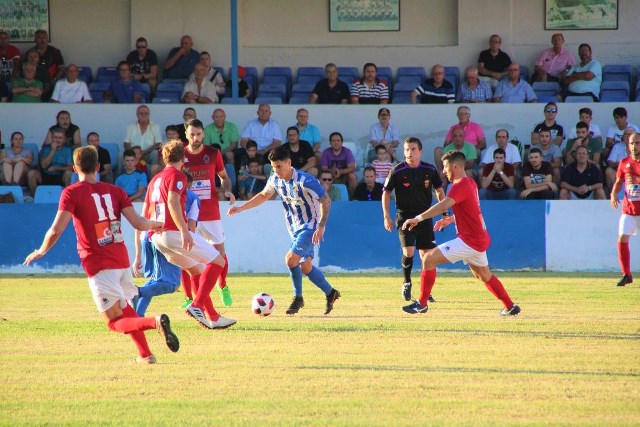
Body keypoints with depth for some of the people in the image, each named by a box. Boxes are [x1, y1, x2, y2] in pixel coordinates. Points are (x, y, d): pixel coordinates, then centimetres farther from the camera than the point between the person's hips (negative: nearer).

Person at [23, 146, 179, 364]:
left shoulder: (72, 193, -5)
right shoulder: (114, 191, 7)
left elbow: (56, 230, -14)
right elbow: (138, 223, 0)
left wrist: (41, 251, 4)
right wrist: (155, 225, 22)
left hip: (99, 266, -5)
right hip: (122, 261, 5)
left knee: (116, 322, -4)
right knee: (125, 309, 28)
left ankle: (155, 322, -30)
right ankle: (145, 354, 21)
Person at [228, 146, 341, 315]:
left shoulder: (305, 181, -25)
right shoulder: (275, 180, -3)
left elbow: (326, 201, -21)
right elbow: (264, 195, 16)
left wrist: (321, 227, -28)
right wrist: (240, 208, 12)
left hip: (310, 227, -8)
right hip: (295, 229, 8)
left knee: (291, 259, -20)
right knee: (305, 267, 11)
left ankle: (298, 298, -2)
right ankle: (330, 293, 30)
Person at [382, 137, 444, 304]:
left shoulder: (430, 170, -1)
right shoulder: (397, 171, -8)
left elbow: (439, 190, 13)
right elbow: (386, 192, 2)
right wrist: (386, 216, -3)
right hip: (405, 217, -3)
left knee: (427, 255, 1)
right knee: (408, 252, -16)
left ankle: (425, 291, 16)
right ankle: (407, 284, 8)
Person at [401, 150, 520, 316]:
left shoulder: (460, 186, -17)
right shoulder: (470, 182, 13)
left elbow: (443, 205, -33)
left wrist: (418, 218, -38)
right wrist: (449, 220, 21)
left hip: (469, 240, -10)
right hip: (481, 239, 10)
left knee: (429, 259, -11)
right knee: (484, 276, 26)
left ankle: (422, 303, -8)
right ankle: (510, 306, 31)